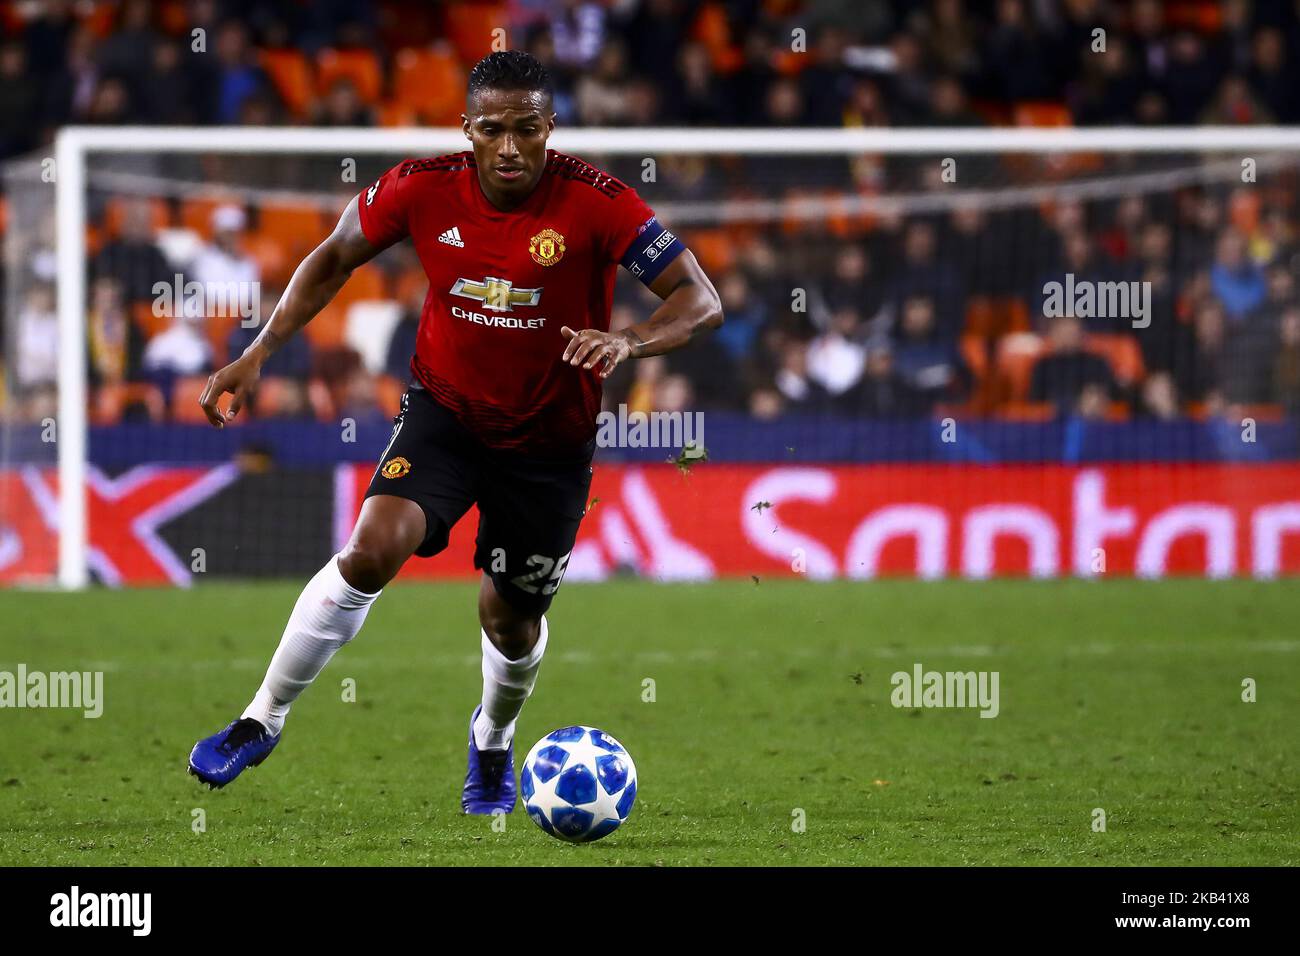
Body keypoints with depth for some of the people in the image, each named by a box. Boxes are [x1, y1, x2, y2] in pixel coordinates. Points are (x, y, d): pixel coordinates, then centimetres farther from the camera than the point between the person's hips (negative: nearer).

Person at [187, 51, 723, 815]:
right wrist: (258, 356, -4)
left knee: (512, 615, 10)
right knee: (373, 549, -23)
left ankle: (493, 743, 45)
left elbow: (703, 302, -22)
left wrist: (628, 342, -42)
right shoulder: (422, 189, -15)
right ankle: (262, 722, -8)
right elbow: (335, 260, 4)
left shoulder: (595, 202, -22)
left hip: (551, 437, 0)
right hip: (445, 410, 0)